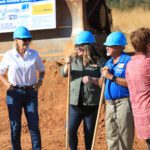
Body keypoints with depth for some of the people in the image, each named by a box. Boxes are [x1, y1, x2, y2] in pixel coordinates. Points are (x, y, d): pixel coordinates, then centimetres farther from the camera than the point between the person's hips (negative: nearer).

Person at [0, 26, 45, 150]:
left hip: (31, 92, 1)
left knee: (34, 124, -1)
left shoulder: (34, 54, -1)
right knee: (15, 126, 4)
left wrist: (40, 80, -7)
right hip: (14, 93, -1)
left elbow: (41, 70, 13)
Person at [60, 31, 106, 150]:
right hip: (75, 103, 3)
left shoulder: (99, 62, -4)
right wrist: (67, 65, -20)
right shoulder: (74, 60, 7)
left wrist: (92, 79, -27)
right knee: (71, 130, -2)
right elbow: (64, 74, 1)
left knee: (89, 133, 7)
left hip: (92, 104, -2)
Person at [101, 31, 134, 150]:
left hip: (124, 103, -8)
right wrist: (104, 75, -1)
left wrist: (112, 77, -19)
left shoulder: (128, 61, -9)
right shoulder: (108, 62, 16)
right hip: (110, 104, 8)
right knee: (111, 136, 12)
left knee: (124, 137, -4)